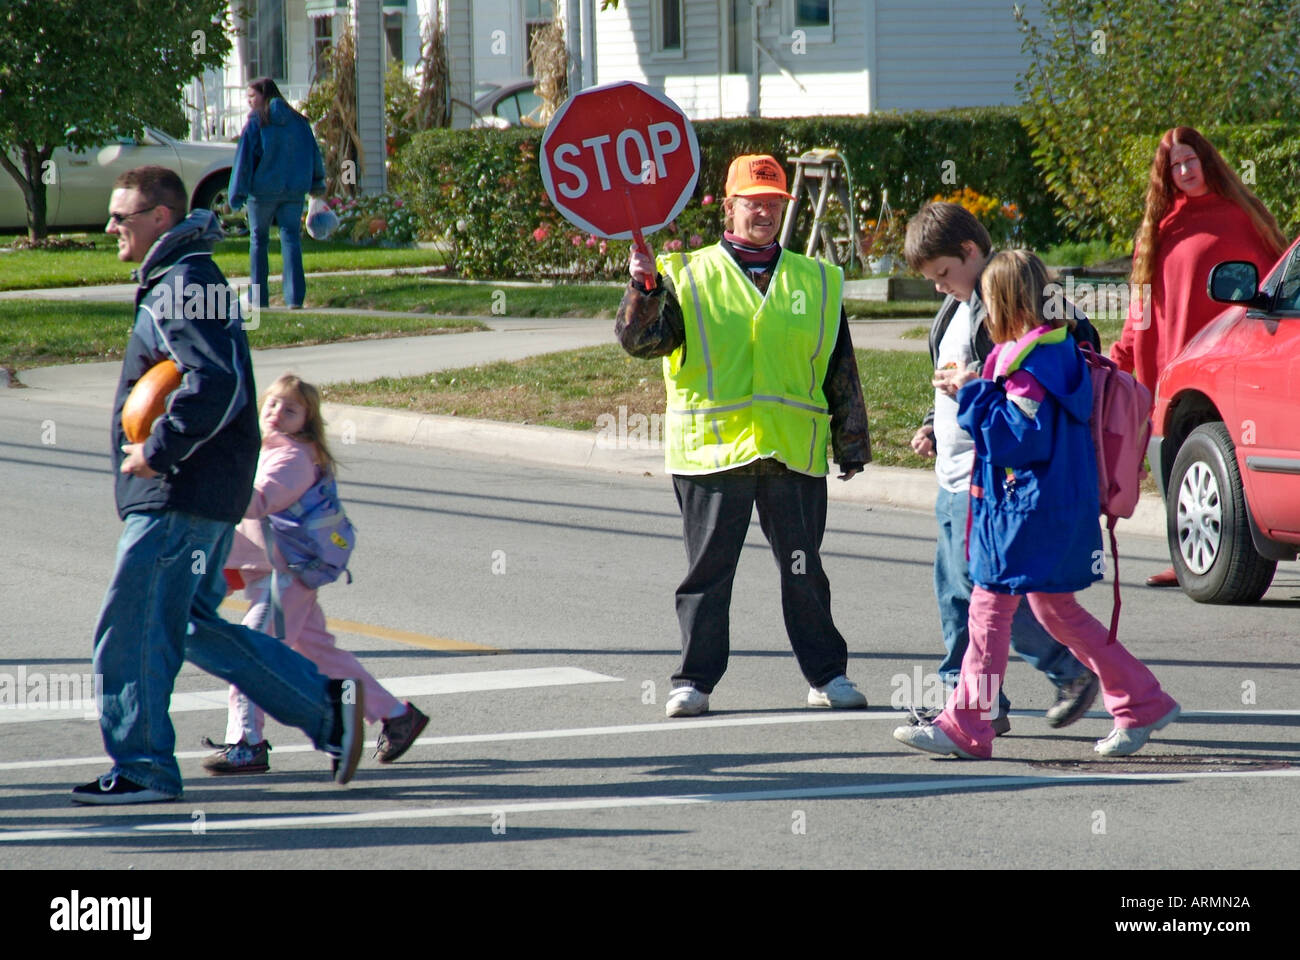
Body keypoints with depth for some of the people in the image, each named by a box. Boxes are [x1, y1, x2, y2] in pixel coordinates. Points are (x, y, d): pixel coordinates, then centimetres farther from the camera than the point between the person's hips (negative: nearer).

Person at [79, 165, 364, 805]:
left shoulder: (186, 287, -15)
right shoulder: (171, 282, 18)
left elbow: (217, 387, -26)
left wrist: (157, 452, -20)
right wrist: (156, 451, 12)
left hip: (181, 498, -11)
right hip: (204, 493, 11)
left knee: (130, 629, -5)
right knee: (195, 625, 15)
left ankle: (143, 769, 2)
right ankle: (327, 706, 13)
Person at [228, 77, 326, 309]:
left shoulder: (256, 122, -6)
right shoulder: (299, 122, 6)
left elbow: (244, 159, -9)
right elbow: (313, 154, 12)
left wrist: (237, 193, -9)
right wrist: (317, 184, 21)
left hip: (262, 191, -3)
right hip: (294, 192, 3)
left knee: (258, 241, 9)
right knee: (291, 240, 2)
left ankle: (259, 297, 8)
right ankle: (295, 297, -10)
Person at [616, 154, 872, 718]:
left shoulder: (817, 282, 13)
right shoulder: (688, 277, 5)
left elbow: (841, 371, 16)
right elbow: (639, 340, -7)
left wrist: (852, 443, 14)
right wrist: (643, 290, -25)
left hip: (794, 454, 2)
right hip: (712, 451, -2)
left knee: (804, 572, 6)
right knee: (707, 571, 3)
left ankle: (827, 675, 17)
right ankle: (694, 681, 10)